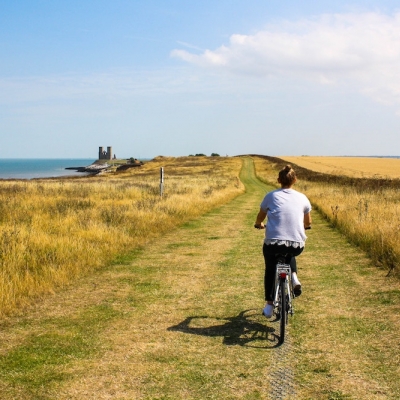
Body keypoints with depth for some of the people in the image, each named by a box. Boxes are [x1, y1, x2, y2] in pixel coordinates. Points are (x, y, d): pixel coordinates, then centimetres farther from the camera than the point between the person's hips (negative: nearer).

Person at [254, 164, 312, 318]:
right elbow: (308, 223, 23)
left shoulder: (271, 196, 5)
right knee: (290, 254, 38)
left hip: (273, 244, -1)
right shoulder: (302, 198, 9)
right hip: (297, 246, 1)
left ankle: (269, 306, 26)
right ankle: (294, 278, 15)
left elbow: (260, 218, 20)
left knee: (270, 270, 28)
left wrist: (259, 224, 43)